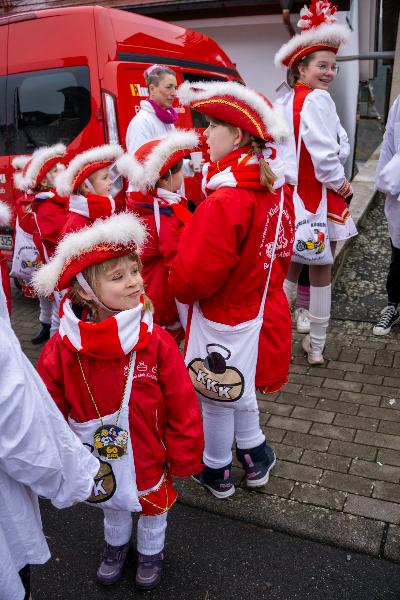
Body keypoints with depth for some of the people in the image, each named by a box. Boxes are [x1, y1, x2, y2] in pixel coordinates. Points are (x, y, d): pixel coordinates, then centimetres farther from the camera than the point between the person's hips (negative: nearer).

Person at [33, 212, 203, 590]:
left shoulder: (156, 342, -24)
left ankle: (151, 551, 57)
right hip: (96, 461, 2)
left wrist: (184, 458, -8)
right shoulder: (61, 348, -20)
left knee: (152, 506, 25)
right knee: (112, 507, 30)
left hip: (149, 456, -1)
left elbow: (182, 405, -15)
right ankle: (116, 545, 62)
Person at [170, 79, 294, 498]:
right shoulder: (274, 185, -2)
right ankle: (255, 459, 45)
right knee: (238, 387, 27)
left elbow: (194, 275, -24)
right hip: (256, 303, 8)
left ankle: (216, 471, 37)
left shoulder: (225, 202, -29)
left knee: (216, 396, 14)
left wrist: (179, 287, -3)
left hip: (221, 316, -8)